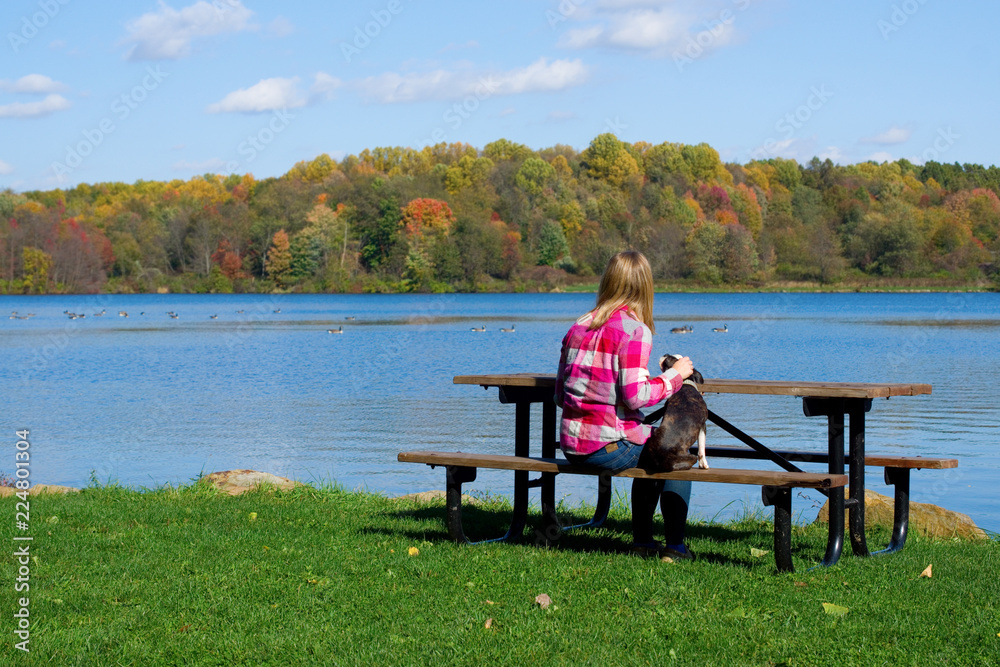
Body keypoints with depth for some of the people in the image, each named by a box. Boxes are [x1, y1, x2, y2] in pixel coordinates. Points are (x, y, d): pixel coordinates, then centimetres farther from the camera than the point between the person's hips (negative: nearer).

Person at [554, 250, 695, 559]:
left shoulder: (578, 327, 9)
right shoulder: (634, 330, -12)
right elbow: (635, 396, -19)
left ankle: (643, 540, 34)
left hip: (571, 444, 7)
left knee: (651, 450, 33)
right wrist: (675, 375, -5)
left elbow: (559, 396, 11)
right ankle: (675, 546, 18)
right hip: (609, 446, -7)